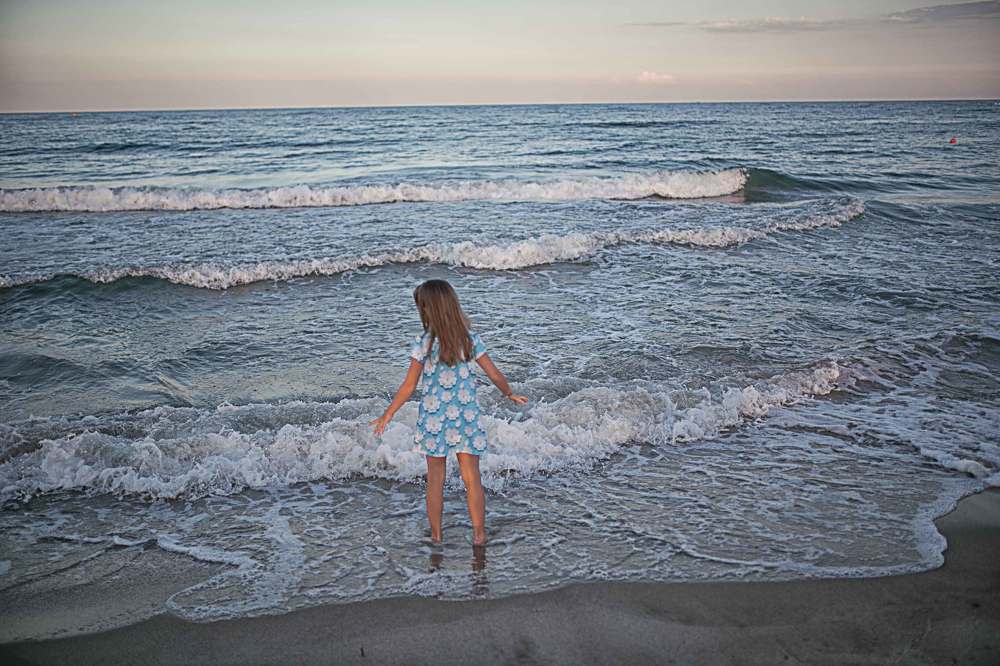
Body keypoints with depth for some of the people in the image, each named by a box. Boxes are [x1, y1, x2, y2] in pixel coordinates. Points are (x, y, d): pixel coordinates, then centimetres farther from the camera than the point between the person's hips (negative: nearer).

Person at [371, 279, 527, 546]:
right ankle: (479, 535, 15)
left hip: (434, 418, -2)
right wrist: (511, 395, 20)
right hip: (466, 417, 2)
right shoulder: (471, 339, -4)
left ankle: (435, 536, 21)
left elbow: (408, 387, -9)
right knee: (472, 478, 10)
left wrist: (387, 415, 3)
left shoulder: (423, 343, -12)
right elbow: (495, 375, 1)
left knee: (435, 479, 11)